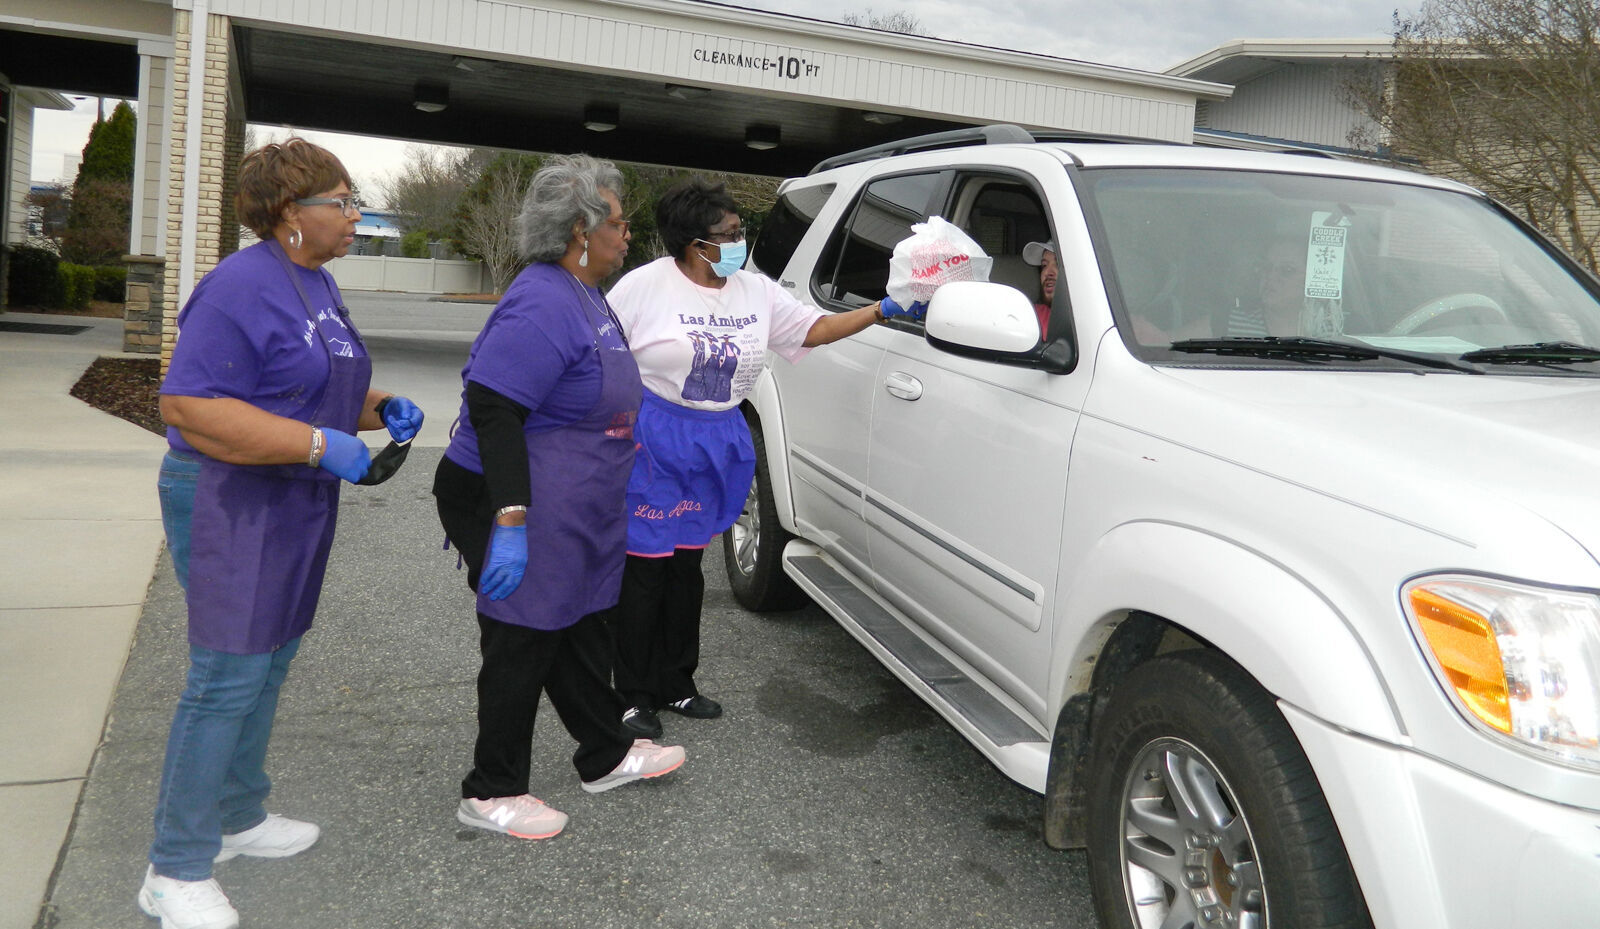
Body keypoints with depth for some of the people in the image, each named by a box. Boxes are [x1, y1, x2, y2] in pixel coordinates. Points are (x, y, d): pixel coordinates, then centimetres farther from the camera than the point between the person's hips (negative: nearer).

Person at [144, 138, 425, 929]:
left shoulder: (316, 283, 12)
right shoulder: (242, 287, -18)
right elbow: (188, 406, -23)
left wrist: (380, 410, 4)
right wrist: (321, 444, -27)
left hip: (296, 501, 10)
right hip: (232, 501, -10)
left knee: (269, 663, 17)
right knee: (229, 674, -7)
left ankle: (238, 817, 33)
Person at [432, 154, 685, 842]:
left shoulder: (584, 297, 13)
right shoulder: (543, 304, -22)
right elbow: (492, 411, -27)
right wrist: (510, 522, -30)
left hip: (569, 517, 10)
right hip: (520, 506, -10)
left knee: (581, 629, 19)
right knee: (524, 643, 1)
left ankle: (606, 756, 36)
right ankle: (491, 794, 18)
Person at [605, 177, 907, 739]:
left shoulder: (756, 292, 7)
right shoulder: (647, 284, -9)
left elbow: (816, 328, 8)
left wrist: (883, 310, -3)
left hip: (718, 443, 6)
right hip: (652, 441, -5)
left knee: (687, 565, 13)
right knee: (643, 568, -2)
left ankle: (675, 685, 27)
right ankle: (633, 697, 12)